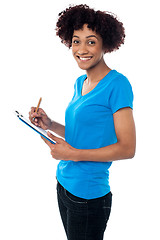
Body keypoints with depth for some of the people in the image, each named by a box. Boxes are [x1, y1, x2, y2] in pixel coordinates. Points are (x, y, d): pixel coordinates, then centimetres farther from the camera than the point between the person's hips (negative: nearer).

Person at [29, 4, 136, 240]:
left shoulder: (117, 84, -16)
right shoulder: (80, 83, 9)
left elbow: (127, 148, -18)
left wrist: (74, 154, -20)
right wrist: (49, 125, 2)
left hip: (88, 195, -8)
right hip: (64, 184, 8)